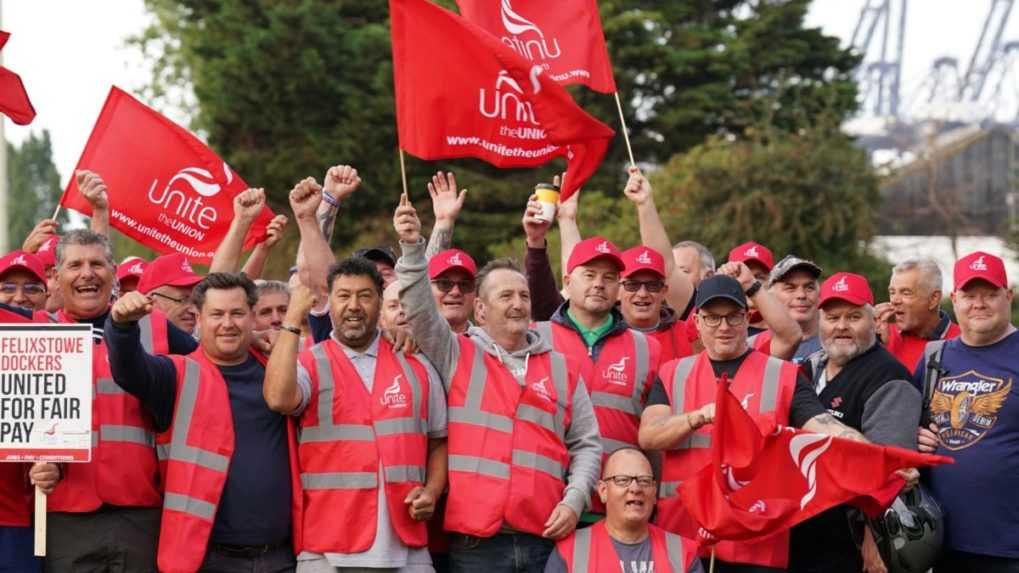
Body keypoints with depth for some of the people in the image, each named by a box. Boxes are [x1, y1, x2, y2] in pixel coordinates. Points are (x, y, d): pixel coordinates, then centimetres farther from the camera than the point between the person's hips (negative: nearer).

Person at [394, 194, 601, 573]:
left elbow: (586, 444, 14)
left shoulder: (561, 369, 14)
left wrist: (573, 501, 0)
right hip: (473, 541, -2)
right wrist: (413, 248, -18)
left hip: (544, 539, 2)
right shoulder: (456, 355, 8)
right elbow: (420, 312, -7)